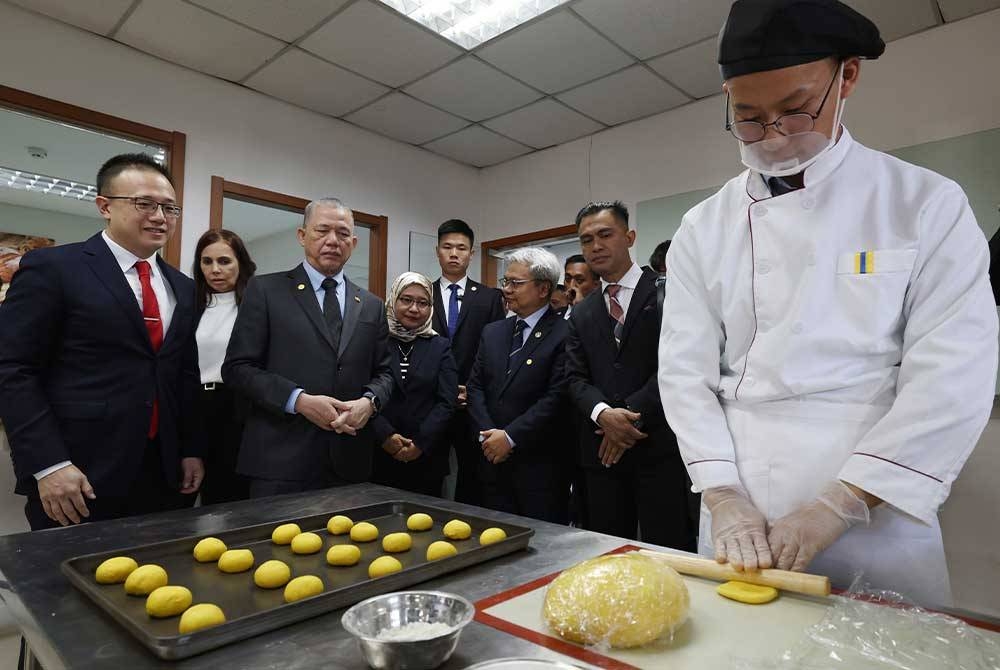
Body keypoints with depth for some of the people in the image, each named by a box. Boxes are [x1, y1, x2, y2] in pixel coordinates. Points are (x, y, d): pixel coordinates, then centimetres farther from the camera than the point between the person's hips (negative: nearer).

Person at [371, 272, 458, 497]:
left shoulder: (440, 347, 8)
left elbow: (447, 401, 0)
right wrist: (385, 435, -14)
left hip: (428, 457, 1)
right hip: (378, 455, -1)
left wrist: (421, 442, -10)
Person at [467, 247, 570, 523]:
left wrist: (510, 437, -14)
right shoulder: (492, 332, 11)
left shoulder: (565, 334, -10)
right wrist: (488, 435, -5)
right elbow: (475, 386, 8)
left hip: (541, 462, -5)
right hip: (493, 460, 6)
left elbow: (557, 397, -16)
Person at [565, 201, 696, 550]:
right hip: (602, 451, 5)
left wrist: (632, 414, -12)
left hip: (660, 446, -4)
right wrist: (603, 414, -12)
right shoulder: (581, 314, 15)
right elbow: (576, 378, 7)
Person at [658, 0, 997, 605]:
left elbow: (951, 379, -9)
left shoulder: (928, 205, -2)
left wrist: (839, 504, -16)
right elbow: (687, 372, -2)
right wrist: (723, 497, -11)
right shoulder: (705, 228, 1)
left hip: (875, 531, -1)